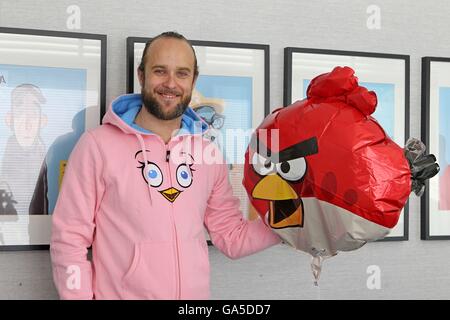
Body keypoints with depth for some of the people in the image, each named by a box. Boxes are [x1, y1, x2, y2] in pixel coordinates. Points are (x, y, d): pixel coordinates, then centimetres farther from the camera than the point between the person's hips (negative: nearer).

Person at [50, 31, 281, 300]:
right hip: (121, 293, -4)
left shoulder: (209, 154, 3)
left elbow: (233, 238, 6)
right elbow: (70, 240, -11)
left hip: (196, 294, 4)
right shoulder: (98, 145, -12)